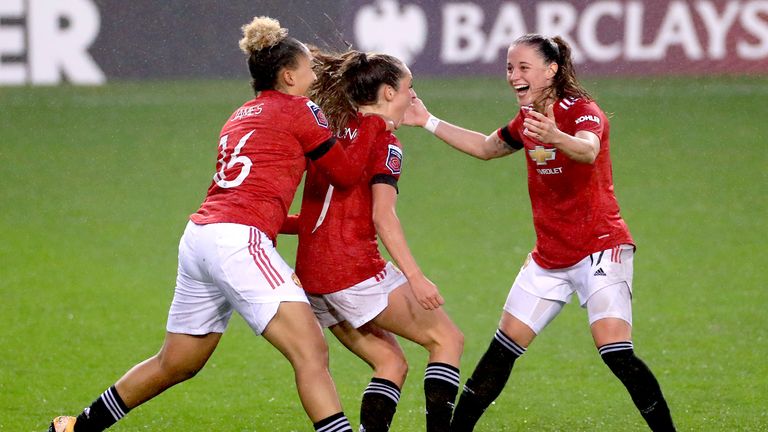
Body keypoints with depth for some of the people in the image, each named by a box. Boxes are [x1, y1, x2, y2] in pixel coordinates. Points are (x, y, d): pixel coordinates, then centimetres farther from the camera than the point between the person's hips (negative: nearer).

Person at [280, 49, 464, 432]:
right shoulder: (383, 140, -6)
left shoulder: (330, 130, 15)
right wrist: (416, 277, -21)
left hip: (311, 274, 8)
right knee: (447, 339, 2)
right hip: (356, 270, -8)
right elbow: (383, 217, -16)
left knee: (391, 363, 16)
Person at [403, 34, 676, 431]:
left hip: (600, 246, -7)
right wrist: (429, 122, 25)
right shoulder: (527, 120, 8)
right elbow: (486, 148, 29)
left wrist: (555, 138, -61)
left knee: (614, 349, -20)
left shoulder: (582, 111, -15)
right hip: (549, 256, 7)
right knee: (506, 342, 7)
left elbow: (588, 151, -39)